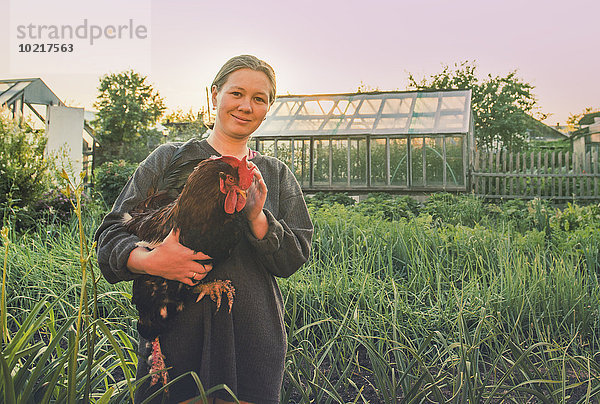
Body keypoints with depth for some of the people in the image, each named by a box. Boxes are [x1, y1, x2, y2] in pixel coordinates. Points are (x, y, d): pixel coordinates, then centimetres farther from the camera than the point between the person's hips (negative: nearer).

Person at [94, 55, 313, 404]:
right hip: (176, 331, -1)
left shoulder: (277, 175, 10)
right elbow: (112, 233, 0)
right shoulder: (170, 159, 3)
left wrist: (257, 218, -14)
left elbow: (294, 259, 3)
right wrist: (149, 260, -21)